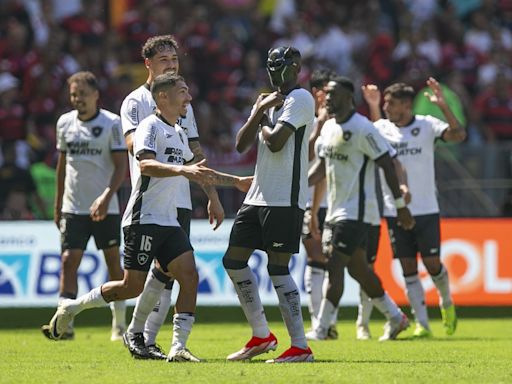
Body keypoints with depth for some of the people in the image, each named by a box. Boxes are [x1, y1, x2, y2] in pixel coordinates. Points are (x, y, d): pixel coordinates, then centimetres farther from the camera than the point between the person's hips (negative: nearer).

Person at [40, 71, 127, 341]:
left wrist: (106, 197, -24)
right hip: (73, 207, 3)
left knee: (114, 263, 5)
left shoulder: (111, 123, -6)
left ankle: (119, 325, 17)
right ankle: (64, 324, -14)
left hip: (105, 208, -3)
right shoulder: (65, 123, 7)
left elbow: (121, 166, -10)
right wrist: (57, 204, 17)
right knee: (69, 261, -10)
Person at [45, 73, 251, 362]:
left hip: (169, 222, 8)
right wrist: (182, 170, -39)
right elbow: (145, 164, -26)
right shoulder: (150, 126, -8)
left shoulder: (179, 133, 19)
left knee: (190, 277, -8)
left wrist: (236, 181, 34)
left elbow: (198, 172, 34)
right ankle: (72, 307, 11)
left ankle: (178, 347, -9)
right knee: (133, 287, -8)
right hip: (144, 219, -8)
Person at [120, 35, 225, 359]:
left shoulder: (183, 103, 19)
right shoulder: (136, 101, 0)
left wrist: (213, 196, 18)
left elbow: (197, 155, 22)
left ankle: (148, 340, 6)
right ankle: (135, 330, -2)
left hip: (181, 201, 6)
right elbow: (133, 144, -15)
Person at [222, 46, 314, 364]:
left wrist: (262, 122, 1)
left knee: (278, 268, -11)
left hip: (285, 199, -9)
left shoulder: (300, 99, -8)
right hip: (258, 195, 9)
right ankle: (262, 336, 19)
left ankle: (300, 347, -9)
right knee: (234, 260, 10)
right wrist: (259, 112, -1)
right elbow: (241, 145, 11)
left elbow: (275, 142, -19)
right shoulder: (270, 101, 18)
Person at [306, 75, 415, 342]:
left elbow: (387, 165, -13)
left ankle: (321, 329, -13)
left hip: (355, 212, -9)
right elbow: (323, 167, 20)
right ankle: (395, 317, 28)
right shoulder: (329, 127, 12)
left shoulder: (362, 129, -15)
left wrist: (401, 206, -13)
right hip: (335, 210, 9)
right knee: (357, 268, 14)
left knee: (335, 266, -13)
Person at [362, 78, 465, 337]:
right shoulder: (381, 127, 5)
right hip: (394, 211, 2)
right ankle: (422, 323, 3)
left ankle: (446, 303, 29)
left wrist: (443, 105, -27)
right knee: (408, 268, 0)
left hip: (426, 209, -2)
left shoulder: (427, 125, -5)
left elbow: (458, 135, -15)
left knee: (432, 264, -1)